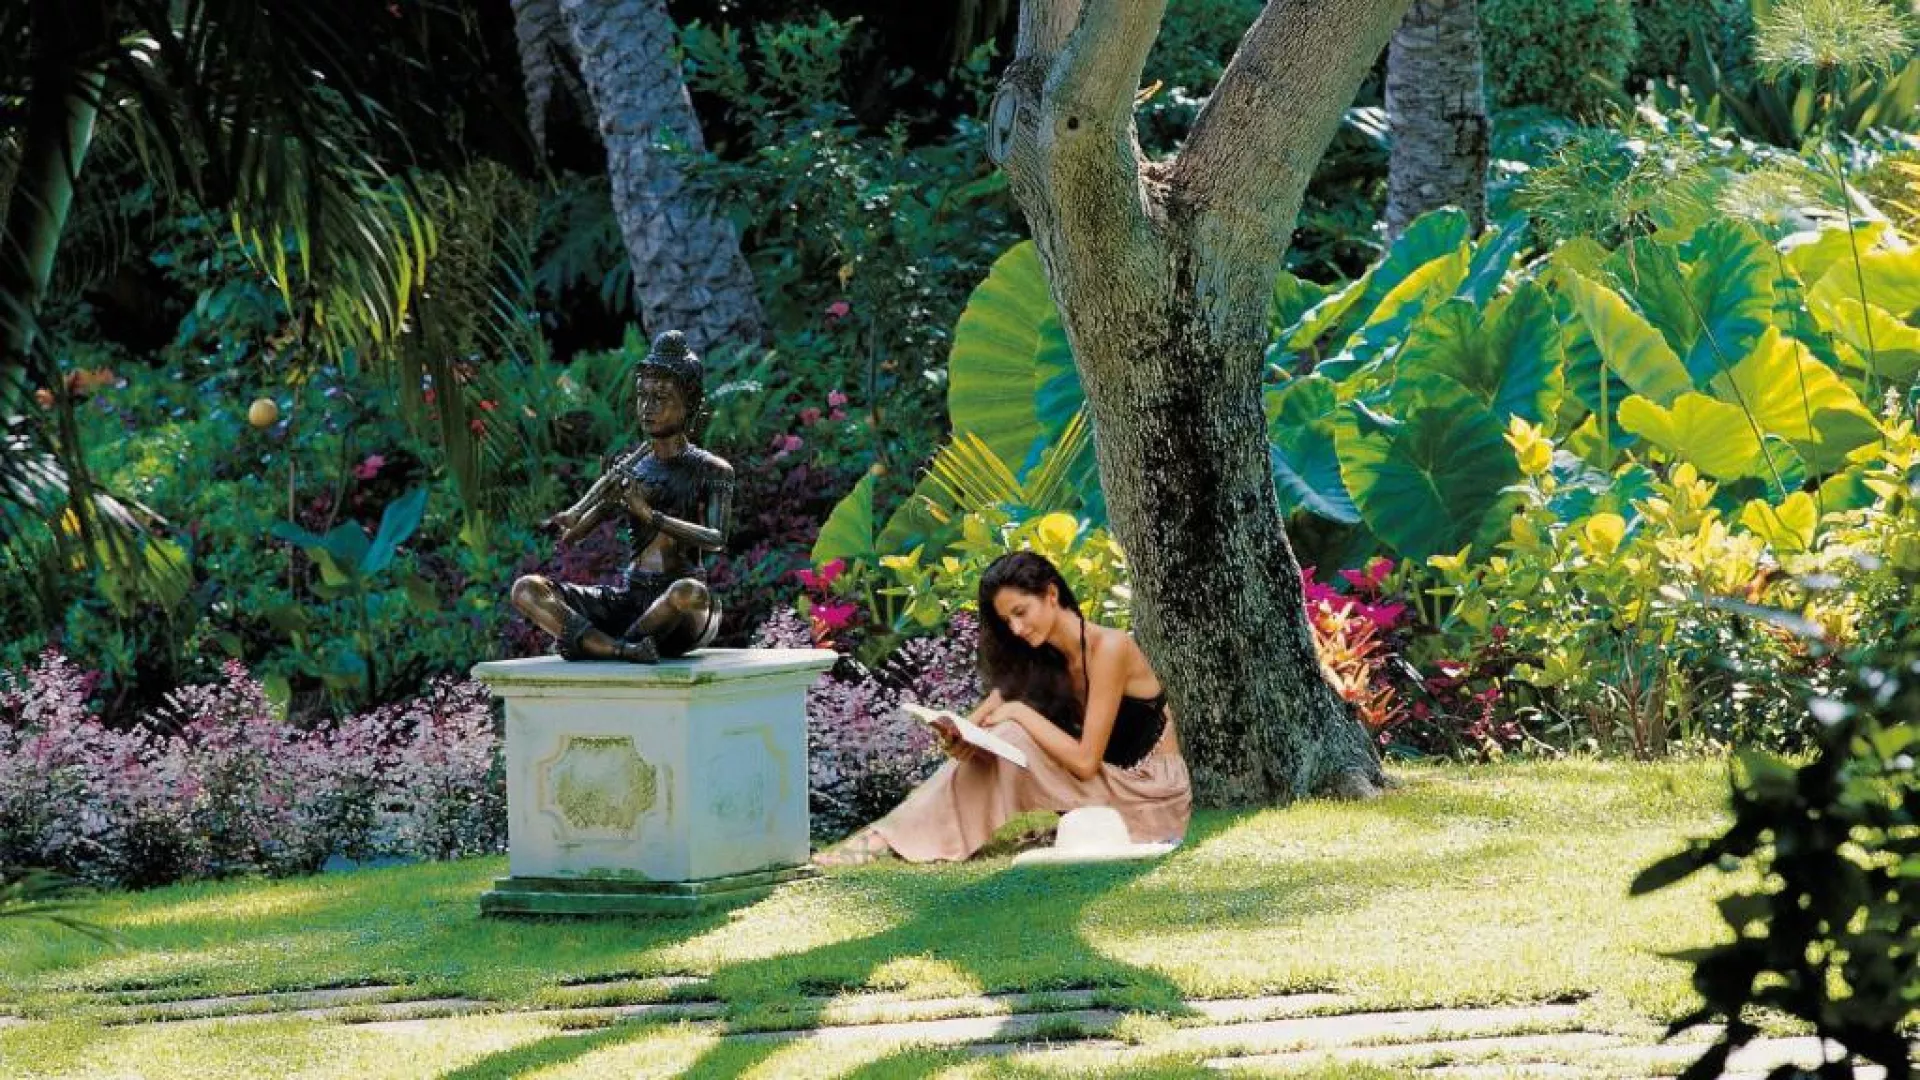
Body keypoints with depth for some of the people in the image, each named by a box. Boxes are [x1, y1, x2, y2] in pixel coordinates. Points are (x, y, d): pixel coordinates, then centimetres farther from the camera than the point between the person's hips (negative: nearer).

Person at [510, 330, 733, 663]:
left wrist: (650, 514, -24)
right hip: (629, 597, 5)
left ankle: (590, 643, -19)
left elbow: (716, 539, -15)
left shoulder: (712, 471, 2)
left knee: (690, 592, -42)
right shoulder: (629, 469, 15)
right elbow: (570, 532, 7)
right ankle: (623, 650, -34)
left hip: (683, 621, -5)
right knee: (526, 589, -14)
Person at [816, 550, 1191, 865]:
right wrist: (964, 736, -24)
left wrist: (1020, 713, -17)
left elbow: (1085, 761, -21)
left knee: (1013, 740, -21)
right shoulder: (1047, 657, 7)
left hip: (1153, 798, -7)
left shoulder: (1108, 647, -18)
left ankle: (890, 839, -20)